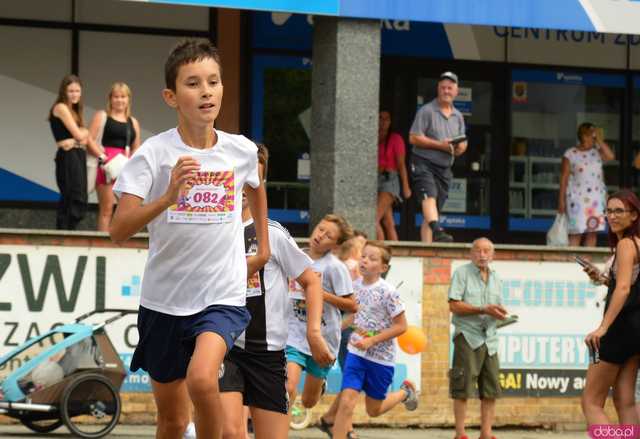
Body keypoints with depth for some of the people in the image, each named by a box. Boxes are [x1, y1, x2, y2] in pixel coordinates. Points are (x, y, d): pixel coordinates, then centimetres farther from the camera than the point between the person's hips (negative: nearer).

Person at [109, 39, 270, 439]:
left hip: (223, 297, 0)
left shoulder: (242, 150, 0)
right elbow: (119, 230, -20)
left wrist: (264, 249, 25)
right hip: (164, 298, 0)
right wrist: (168, 196, -33)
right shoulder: (154, 153, -9)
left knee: (201, 379, -29)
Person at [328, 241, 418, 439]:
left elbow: (401, 326, -14)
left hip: (380, 357, -4)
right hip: (356, 353, 4)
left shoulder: (387, 292, -17)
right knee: (346, 402, -12)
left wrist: (372, 341, -20)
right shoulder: (355, 285, -1)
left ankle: (405, 392, 41)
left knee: (373, 410, 13)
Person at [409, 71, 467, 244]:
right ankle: (437, 231, -46)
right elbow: (413, 138, -10)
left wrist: (461, 148, -3)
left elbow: (463, 142, 23)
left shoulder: (458, 116, 17)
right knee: (429, 197, -28)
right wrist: (440, 145, -16)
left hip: (444, 168, 6)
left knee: (436, 210, 3)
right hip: (424, 163, -6)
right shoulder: (427, 111, -3)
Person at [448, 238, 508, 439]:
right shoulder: (462, 273, -1)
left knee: (491, 391, 3)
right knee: (463, 389, -6)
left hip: (489, 339, 6)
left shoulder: (496, 279, 17)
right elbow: (454, 305, -11)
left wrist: (499, 314, -3)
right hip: (467, 336, -6)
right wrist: (483, 310, -18)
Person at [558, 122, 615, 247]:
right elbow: (564, 178, 0)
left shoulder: (597, 151, 9)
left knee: (592, 232, 0)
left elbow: (610, 156, -11)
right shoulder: (570, 154, 0)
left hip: (596, 198, 3)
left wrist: (599, 140, -8)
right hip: (577, 198, -3)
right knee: (575, 233, -8)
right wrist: (561, 200, -4)